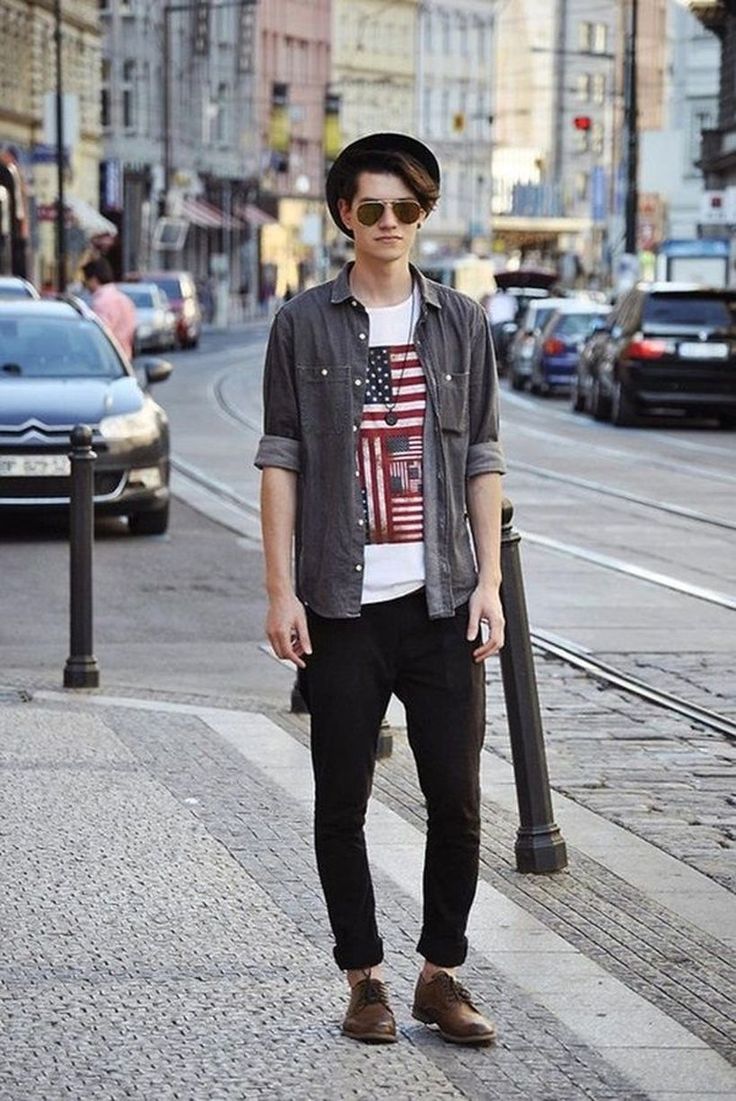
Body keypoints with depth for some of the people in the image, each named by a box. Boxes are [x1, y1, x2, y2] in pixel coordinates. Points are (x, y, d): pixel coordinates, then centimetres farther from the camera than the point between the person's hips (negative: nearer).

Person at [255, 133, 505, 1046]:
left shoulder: (460, 322, 8)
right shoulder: (304, 324, 2)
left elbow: (482, 460, 9)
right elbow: (281, 459, 1)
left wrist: (489, 583, 1)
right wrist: (281, 592, -5)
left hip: (442, 600, 2)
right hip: (344, 603, -1)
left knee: (457, 800, 2)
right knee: (342, 801, 4)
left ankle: (441, 974, 15)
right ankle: (365, 978, 16)